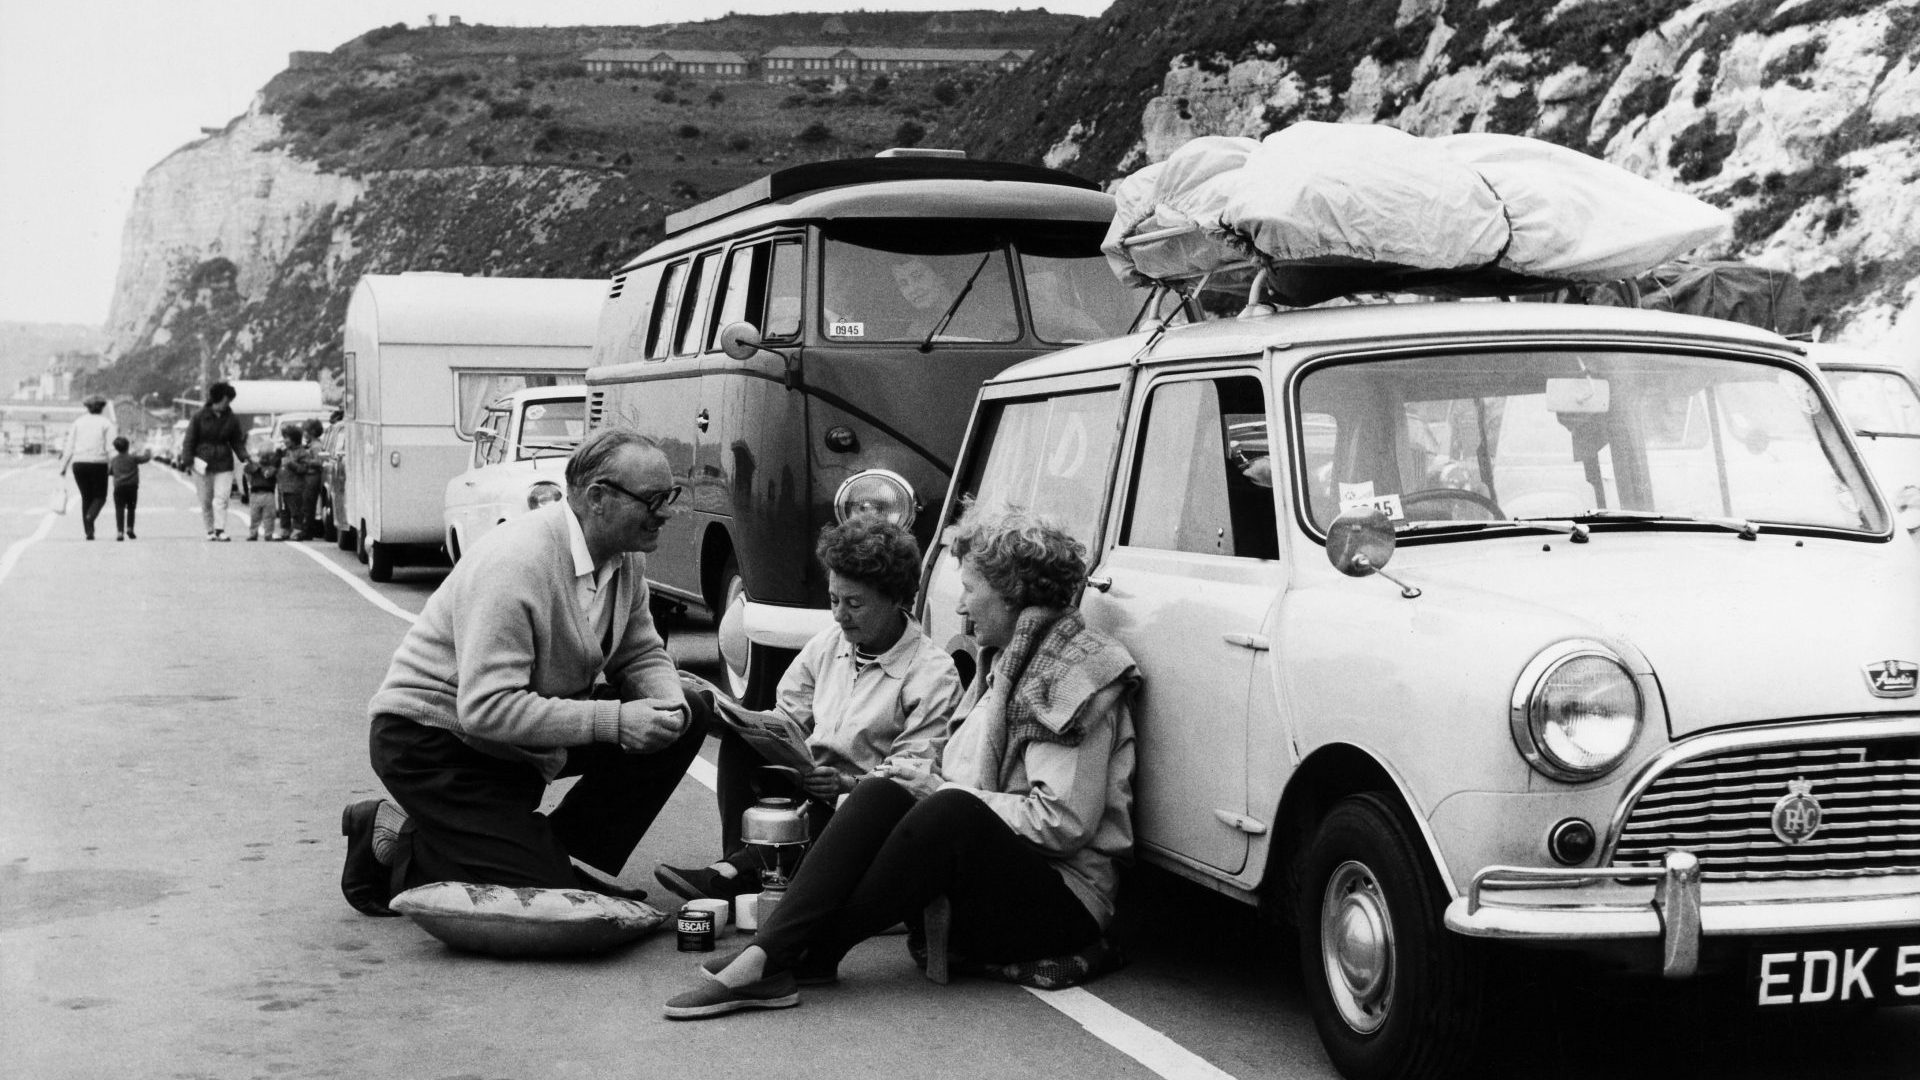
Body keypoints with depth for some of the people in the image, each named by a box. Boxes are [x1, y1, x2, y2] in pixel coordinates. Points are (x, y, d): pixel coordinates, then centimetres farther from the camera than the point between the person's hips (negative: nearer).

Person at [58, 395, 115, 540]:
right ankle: (90, 516, -21)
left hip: (79, 464, 3)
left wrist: (63, 467, 6)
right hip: (98, 464, -3)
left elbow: (70, 447, 4)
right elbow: (111, 448, -9)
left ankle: (89, 532, 6)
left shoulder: (78, 422, 10)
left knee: (86, 497, 14)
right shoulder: (106, 423, 2)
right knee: (99, 496, 10)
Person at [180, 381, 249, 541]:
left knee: (221, 499, -11)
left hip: (224, 464, 1)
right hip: (202, 463, -1)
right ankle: (210, 530, 15)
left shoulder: (232, 419, 3)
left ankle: (220, 530, -15)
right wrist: (188, 460, -6)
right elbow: (190, 440, 1)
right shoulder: (199, 417, -4)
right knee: (206, 501, 5)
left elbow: (237, 441, 10)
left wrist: (243, 457, -5)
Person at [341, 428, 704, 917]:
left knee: (682, 725, -5)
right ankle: (402, 850, 2)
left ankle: (571, 861, 3)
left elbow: (642, 654, 10)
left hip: (523, 737, 9)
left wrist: (668, 704, -15)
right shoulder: (515, 564, -30)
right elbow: (487, 709, -34)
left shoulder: (622, 556, -3)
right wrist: (611, 721, -36)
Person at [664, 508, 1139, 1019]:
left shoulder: (1076, 675, -13)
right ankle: (765, 954, -31)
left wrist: (946, 793, -15)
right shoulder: (1006, 660, 17)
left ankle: (808, 957, -25)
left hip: (1065, 900, -8)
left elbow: (1064, 823, -20)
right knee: (881, 793, -16)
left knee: (951, 810, -33)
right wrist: (934, 784, -4)